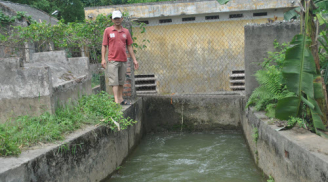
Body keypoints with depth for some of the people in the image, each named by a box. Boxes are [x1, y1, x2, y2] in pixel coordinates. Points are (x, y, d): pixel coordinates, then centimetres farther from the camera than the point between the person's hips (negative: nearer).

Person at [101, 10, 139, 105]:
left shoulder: (126, 32, 11)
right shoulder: (108, 31, 3)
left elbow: (129, 46, 14)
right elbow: (104, 45, 2)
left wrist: (134, 60, 10)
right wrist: (103, 59, -8)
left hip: (123, 60, 4)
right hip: (112, 60, -3)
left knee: (121, 81, 10)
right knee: (114, 81, -8)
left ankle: (121, 99, 19)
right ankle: (116, 100, -10)